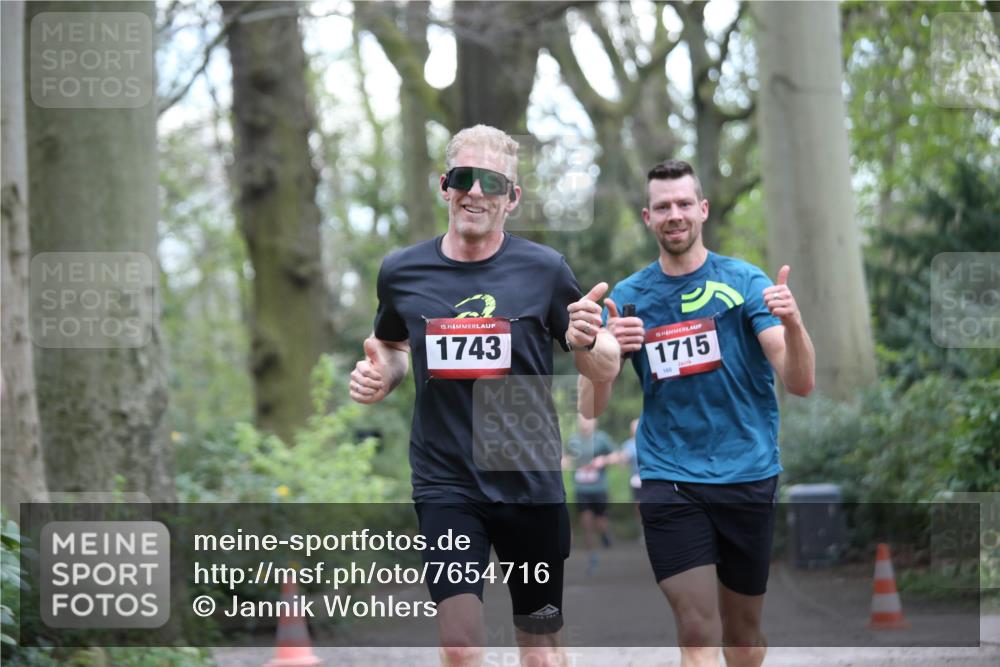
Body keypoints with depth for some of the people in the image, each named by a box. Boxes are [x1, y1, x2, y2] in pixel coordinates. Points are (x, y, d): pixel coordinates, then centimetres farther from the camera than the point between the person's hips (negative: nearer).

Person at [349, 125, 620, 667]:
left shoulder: (544, 269, -4)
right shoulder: (401, 272, 1)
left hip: (530, 482, 0)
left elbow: (605, 370, 3)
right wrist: (379, 375, -1)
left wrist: (587, 342, -20)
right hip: (445, 485, 0)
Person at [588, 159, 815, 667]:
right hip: (670, 480, 0)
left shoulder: (744, 282, -2)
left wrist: (792, 323, -30)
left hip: (747, 476, 0)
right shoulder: (628, 297, 3)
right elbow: (593, 407, -1)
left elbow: (800, 383, -10)